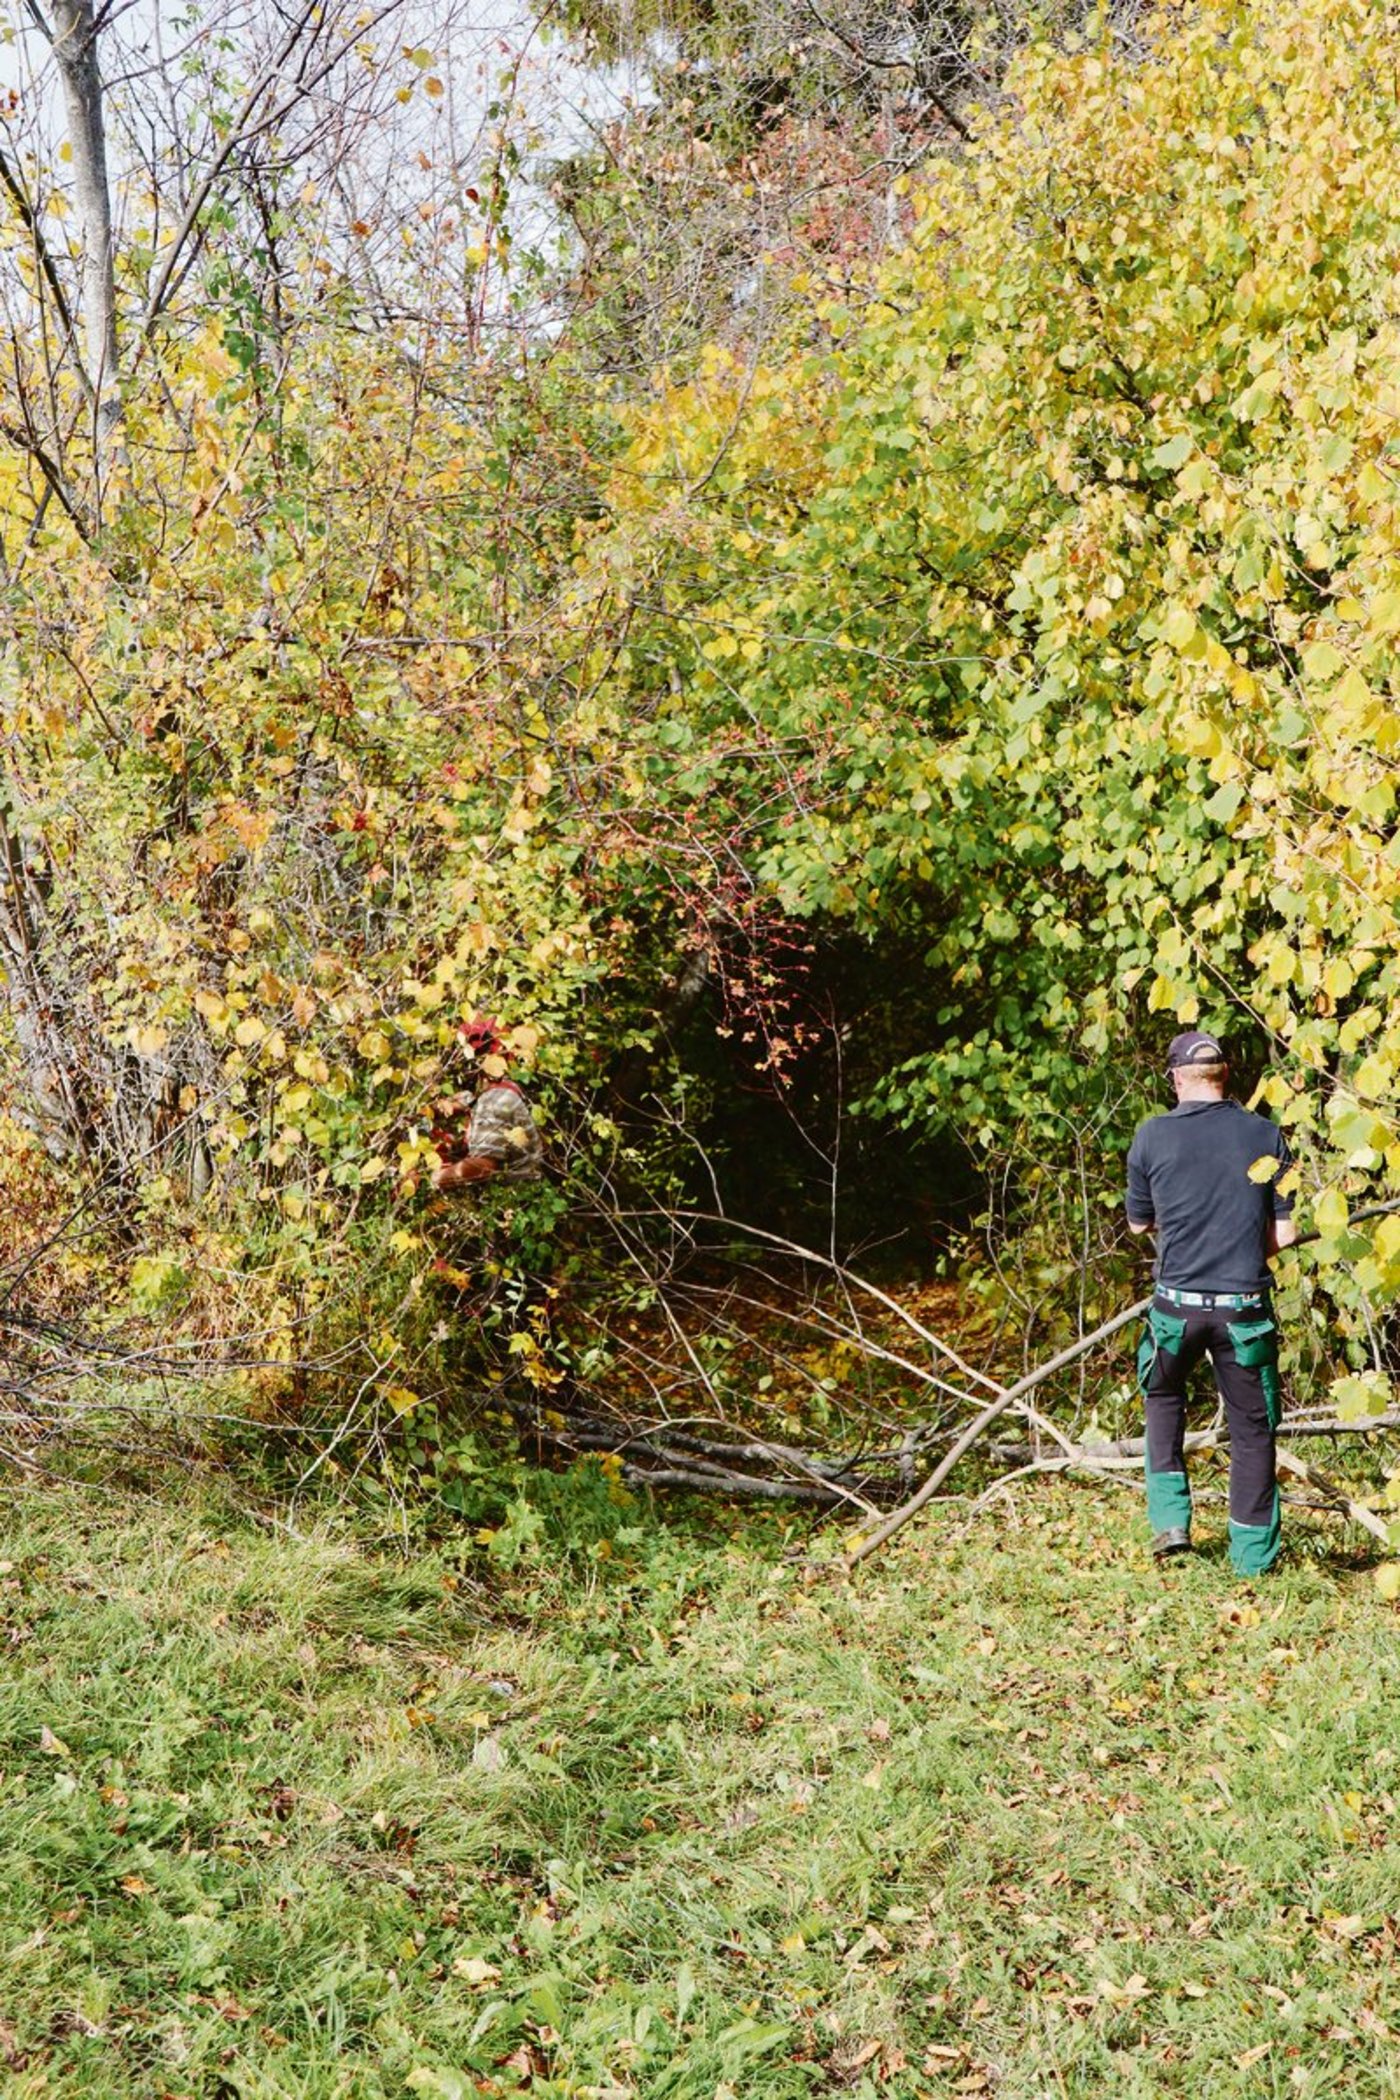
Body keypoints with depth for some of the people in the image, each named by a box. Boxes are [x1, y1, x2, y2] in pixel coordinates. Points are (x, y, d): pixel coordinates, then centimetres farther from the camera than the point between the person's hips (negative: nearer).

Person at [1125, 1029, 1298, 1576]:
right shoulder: (1266, 1136, -1)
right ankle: (1253, 1554, 18)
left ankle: (1170, 1519, 16)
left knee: (1163, 1396, 25)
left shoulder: (1152, 1136, -4)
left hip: (1177, 1303, 0)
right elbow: (1285, 1232, 0)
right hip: (1245, 1306, 0)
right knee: (1251, 1425, 12)